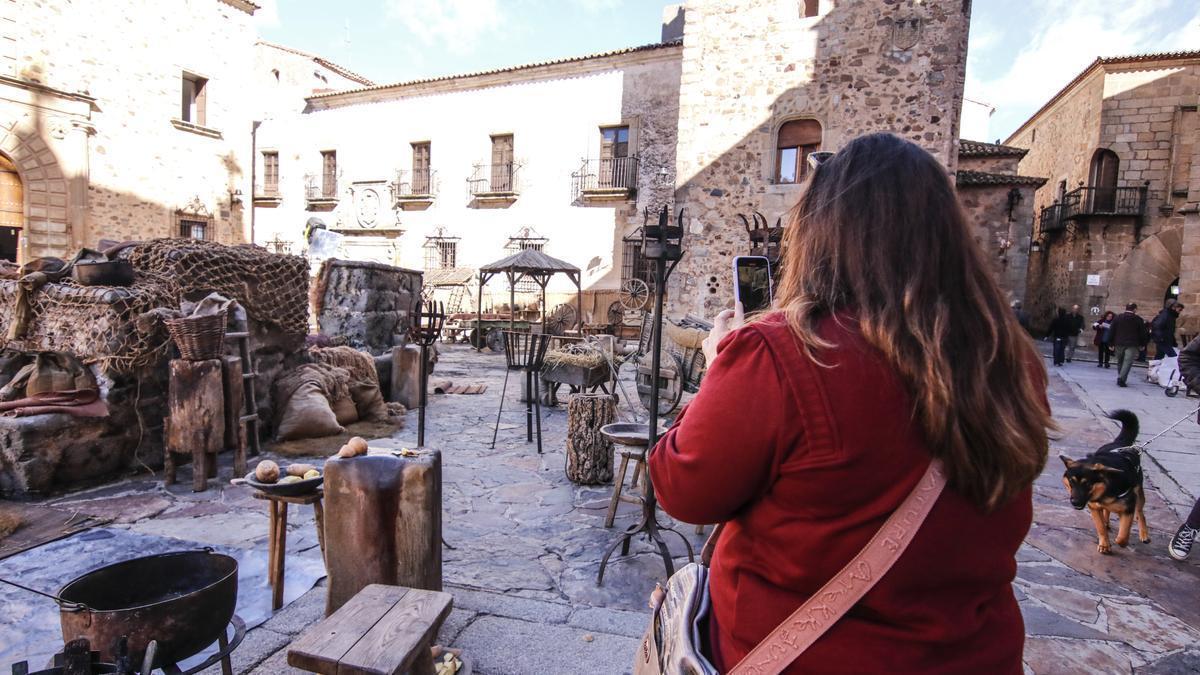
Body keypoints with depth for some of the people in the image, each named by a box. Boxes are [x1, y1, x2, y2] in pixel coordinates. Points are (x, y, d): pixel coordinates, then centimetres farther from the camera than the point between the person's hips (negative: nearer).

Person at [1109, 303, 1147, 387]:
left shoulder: (1117, 318, 5)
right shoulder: (1139, 320, 0)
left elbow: (1112, 332, 4)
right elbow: (1142, 333, 4)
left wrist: (1111, 344, 7)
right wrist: (1142, 345, 13)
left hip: (1119, 343, 2)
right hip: (1132, 345, -2)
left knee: (1120, 362, 14)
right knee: (1128, 362, -6)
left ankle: (1120, 378, 18)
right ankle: (1121, 378, -20)